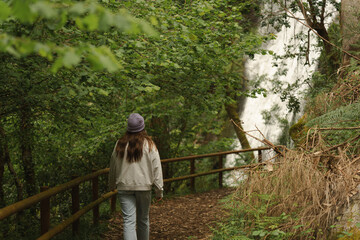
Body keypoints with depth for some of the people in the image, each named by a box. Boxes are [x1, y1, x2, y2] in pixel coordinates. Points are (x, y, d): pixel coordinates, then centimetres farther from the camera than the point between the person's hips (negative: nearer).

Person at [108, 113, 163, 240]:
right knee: (143, 220, 15)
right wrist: (159, 190, 0)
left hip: (124, 187, 1)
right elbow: (156, 168, -5)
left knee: (129, 221, -4)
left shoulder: (120, 145, 2)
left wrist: (112, 185, 26)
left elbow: (113, 167, 11)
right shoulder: (149, 145, -4)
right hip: (144, 187, -1)